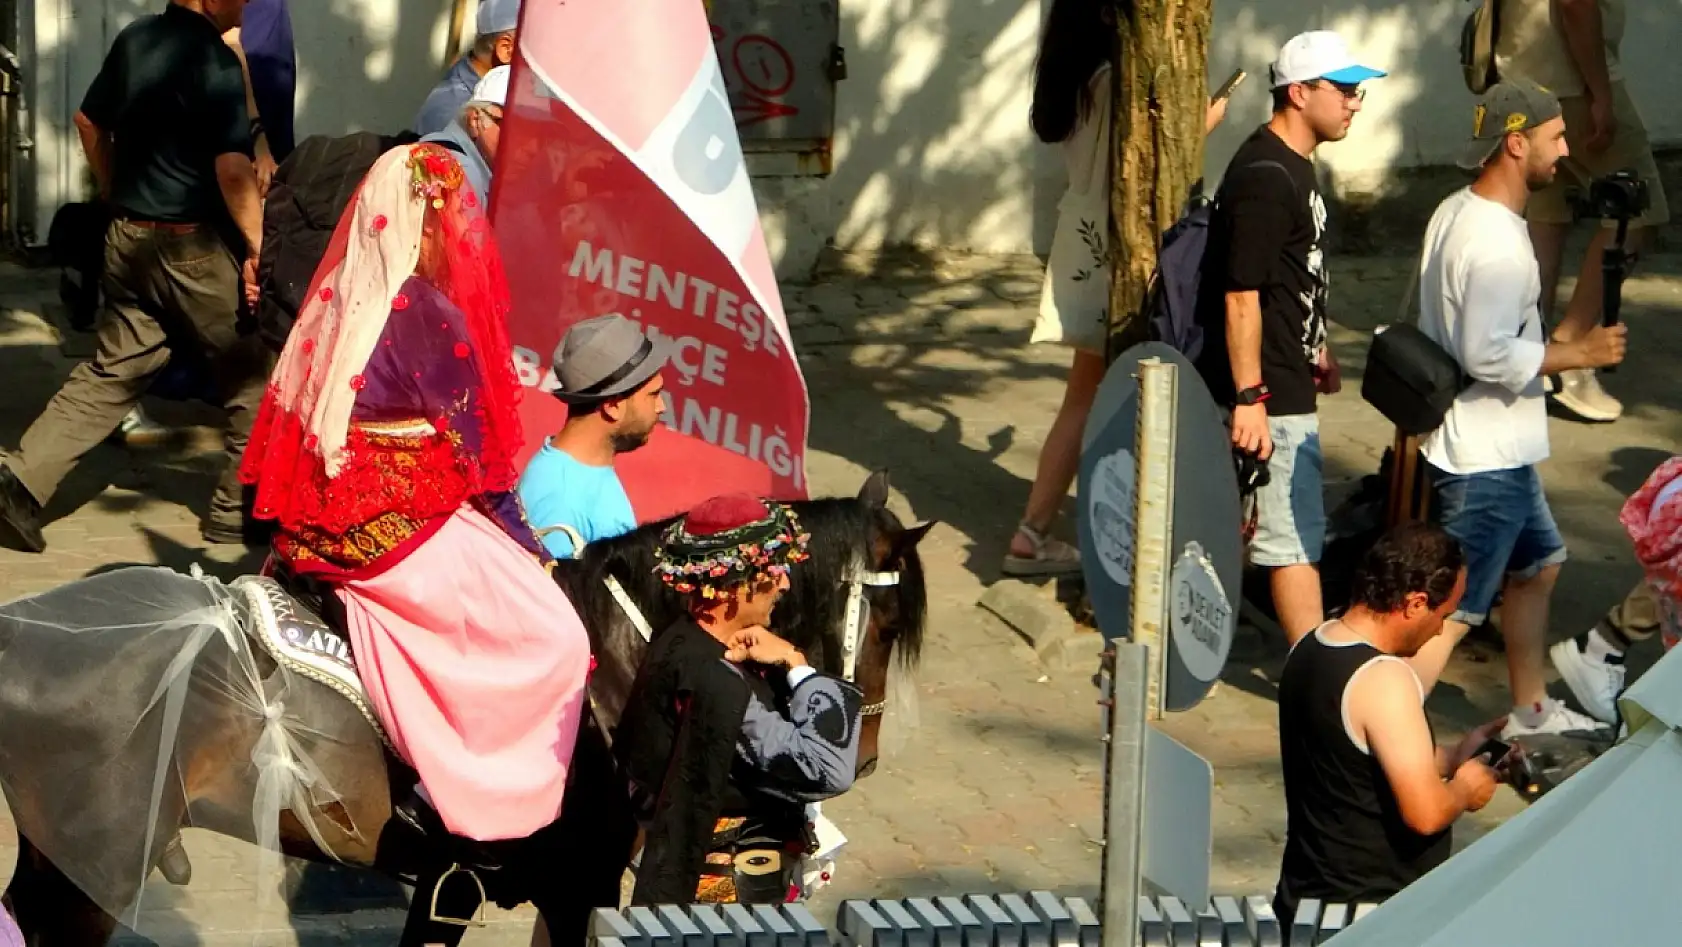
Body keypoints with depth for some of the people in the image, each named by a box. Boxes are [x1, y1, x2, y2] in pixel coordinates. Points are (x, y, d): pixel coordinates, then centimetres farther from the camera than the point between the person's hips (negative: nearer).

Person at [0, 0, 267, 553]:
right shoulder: (217, 63, -17)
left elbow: (89, 122, 18)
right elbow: (232, 169, -23)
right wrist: (257, 247, -18)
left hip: (128, 237, 7)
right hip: (194, 244, -7)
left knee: (112, 371, 12)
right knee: (250, 376, 7)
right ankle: (239, 509, 12)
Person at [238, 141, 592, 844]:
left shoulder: (337, 298, 7)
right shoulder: (430, 313, -14)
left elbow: (294, 417, 14)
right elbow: (470, 443, -9)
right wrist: (523, 539, 3)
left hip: (322, 527, 8)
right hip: (405, 527, -8)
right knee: (555, 640, -3)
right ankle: (456, 797, -3)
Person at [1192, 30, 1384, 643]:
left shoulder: (1292, 167, 12)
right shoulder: (1264, 178, -20)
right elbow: (1241, 296, -23)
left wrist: (1315, 349, 28)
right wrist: (1249, 398, -24)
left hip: (1286, 379, 10)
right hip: (1270, 393, -10)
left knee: (1242, 520, 17)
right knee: (1295, 537, -6)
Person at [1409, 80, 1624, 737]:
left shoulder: (1458, 212, 7)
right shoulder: (1496, 242, -25)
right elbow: (1488, 354, -31)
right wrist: (1579, 353, -20)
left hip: (1495, 449, 11)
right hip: (1484, 460, -11)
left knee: (1537, 564, 25)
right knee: (1454, 609, -5)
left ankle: (1532, 712, 38)